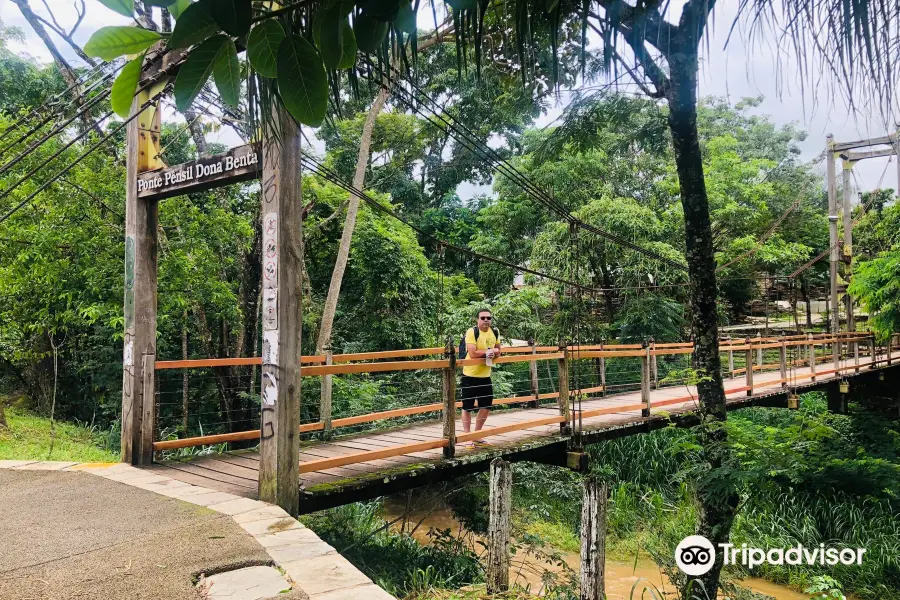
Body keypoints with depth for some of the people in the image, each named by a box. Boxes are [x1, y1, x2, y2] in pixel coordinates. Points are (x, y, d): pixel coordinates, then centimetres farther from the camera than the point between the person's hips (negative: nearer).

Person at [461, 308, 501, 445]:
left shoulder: (495, 333, 5)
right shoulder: (472, 332, -15)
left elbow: (498, 350, 16)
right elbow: (472, 353, -24)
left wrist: (494, 352, -7)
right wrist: (488, 352, -16)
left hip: (485, 375, 6)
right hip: (470, 376, -6)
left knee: (486, 407, 13)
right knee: (467, 408, 2)